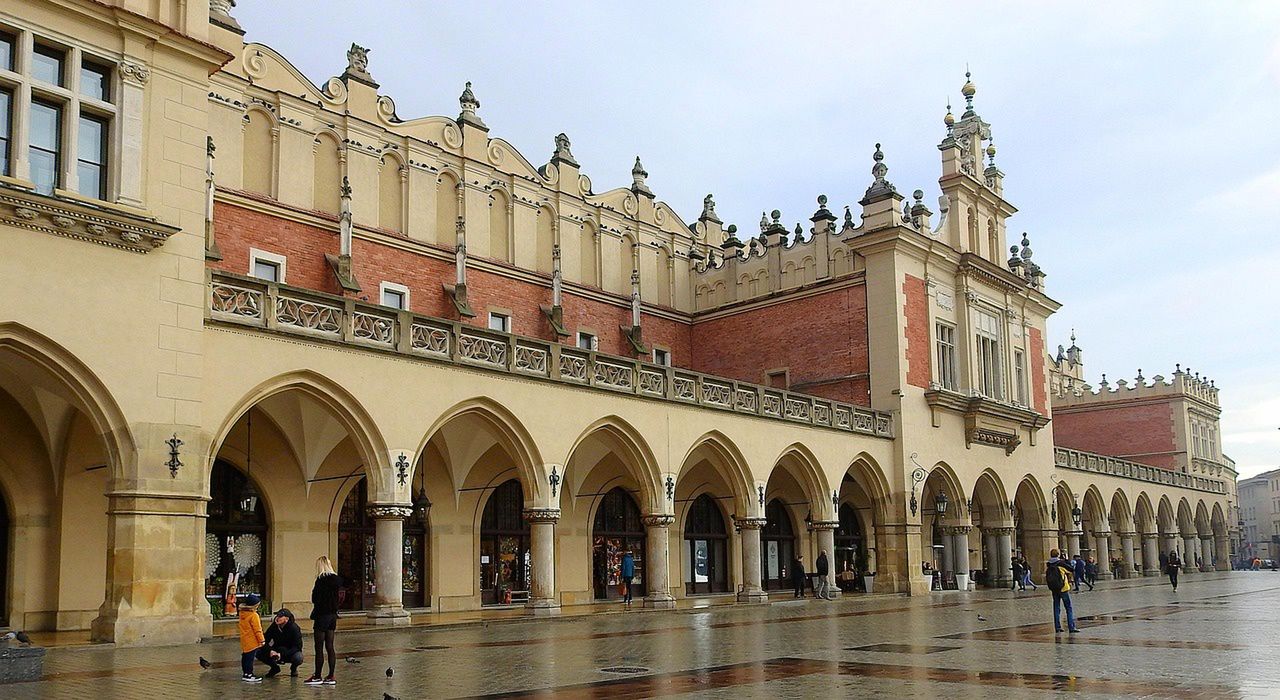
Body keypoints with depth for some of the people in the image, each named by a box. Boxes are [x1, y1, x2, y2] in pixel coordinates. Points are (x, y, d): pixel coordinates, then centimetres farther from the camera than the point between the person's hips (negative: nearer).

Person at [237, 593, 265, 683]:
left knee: (245, 656, 15)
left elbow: (240, 625, 21)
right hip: (252, 641, -9)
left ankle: (245, 673, 25)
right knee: (250, 657, -5)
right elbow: (257, 630, -17)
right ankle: (248, 674, -4)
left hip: (244, 640, 9)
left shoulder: (242, 613, 7)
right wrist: (261, 640, -12)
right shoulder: (254, 616, -18)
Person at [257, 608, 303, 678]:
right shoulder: (274, 626, -9)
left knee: (298, 658, -37)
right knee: (259, 652, -19)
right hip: (276, 652, 4)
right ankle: (275, 667, 7)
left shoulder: (294, 628, -20)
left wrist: (282, 654, -33)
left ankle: (293, 668, 2)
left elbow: (297, 647, -22)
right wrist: (270, 651, -28)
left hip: (290, 653, -4)